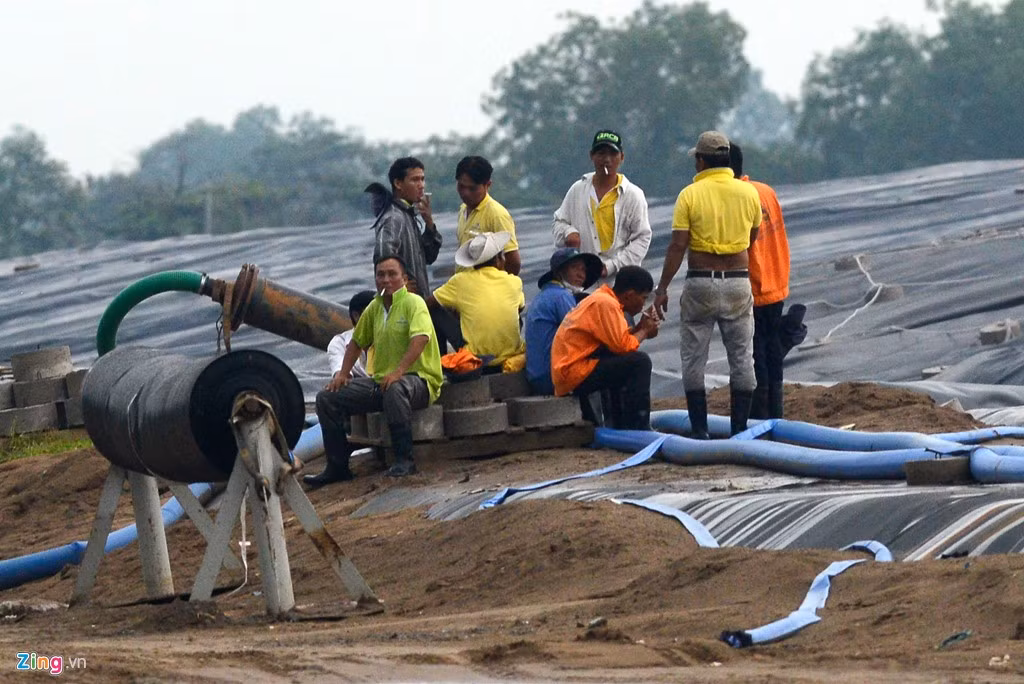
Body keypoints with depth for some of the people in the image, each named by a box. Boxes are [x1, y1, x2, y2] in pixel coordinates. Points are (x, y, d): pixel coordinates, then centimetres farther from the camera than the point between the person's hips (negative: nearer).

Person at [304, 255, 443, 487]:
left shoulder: (413, 303, -9)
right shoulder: (375, 307, 13)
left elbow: (421, 338, -26)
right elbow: (357, 342, 26)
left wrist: (399, 371, -36)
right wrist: (343, 373, 12)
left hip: (418, 379, -8)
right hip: (380, 381, 8)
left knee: (394, 389, -43)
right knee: (327, 398, -3)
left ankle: (404, 460, -35)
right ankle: (337, 466, 1)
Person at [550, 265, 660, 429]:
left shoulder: (602, 299, 18)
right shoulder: (606, 304, -14)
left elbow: (617, 339, 16)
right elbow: (623, 346, -17)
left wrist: (640, 328, 7)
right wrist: (644, 331, 0)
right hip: (575, 374, -11)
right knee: (640, 362, -16)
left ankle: (620, 427, 28)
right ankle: (637, 431, -14)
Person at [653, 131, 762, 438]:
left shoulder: (690, 195, -8)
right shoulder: (748, 193, 1)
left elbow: (677, 246, -11)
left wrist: (662, 288, -5)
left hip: (700, 284, -2)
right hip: (738, 282, 2)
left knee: (694, 358, 6)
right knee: (741, 358, 9)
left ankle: (699, 431, 3)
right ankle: (739, 429, 7)